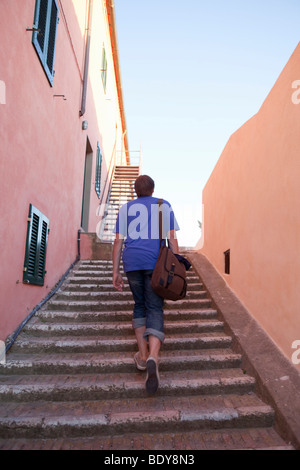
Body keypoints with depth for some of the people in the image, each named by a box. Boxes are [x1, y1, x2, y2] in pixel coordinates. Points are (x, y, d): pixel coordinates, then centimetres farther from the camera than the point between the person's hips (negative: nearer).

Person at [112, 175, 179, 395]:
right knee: (155, 309, -1)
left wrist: (115, 272, 9)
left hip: (132, 261, 2)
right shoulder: (165, 206, 11)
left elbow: (118, 241, 8)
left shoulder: (126, 208, 14)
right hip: (157, 262, -1)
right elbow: (172, 240, 3)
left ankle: (143, 355, 17)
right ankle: (153, 357, -21)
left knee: (140, 305, 17)